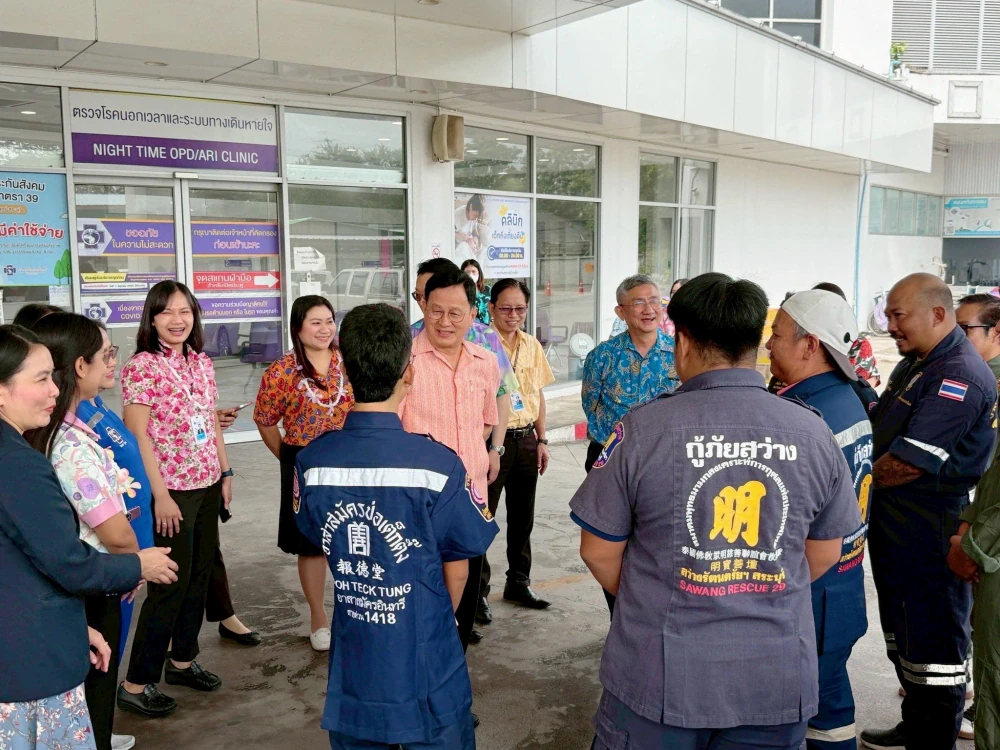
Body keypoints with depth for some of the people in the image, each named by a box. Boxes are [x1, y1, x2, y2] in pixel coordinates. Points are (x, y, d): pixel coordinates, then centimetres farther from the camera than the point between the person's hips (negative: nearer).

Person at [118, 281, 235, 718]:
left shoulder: (201, 363, 9)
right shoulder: (141, 367, -12)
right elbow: (138, 436, -15)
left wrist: (225, 473, 12)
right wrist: (160, 495, -17)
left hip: (207, 485, 7)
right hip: (172, 491, -7)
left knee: (199, 577, 15)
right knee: (171, 584, -2)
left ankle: (182, 660, 31)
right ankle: (136, 683, 10)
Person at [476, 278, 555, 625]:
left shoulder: (532, 345, 8)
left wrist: (541, 440, 11)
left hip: (526, 440, 6)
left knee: (522, 517, 16)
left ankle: (518, 582, 31)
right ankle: (478, 591, 14)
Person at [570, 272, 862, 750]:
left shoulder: (642, 429, -15)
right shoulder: (813, 433, -5)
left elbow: (598, 551, -6)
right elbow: (826, 552, 7)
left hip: (660, 675, -2)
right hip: (778, 681, 3)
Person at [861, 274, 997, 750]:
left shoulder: (960, 376, -20)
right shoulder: (914, 364, 12)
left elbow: (909, 461, -24)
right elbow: (878, 427, 17)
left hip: (930, 534, -10)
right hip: (894, 527, 10)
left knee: (933, 644, 3)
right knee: (902, 636, 22)